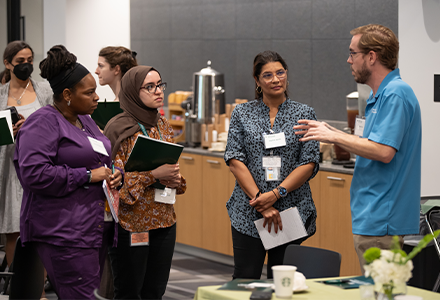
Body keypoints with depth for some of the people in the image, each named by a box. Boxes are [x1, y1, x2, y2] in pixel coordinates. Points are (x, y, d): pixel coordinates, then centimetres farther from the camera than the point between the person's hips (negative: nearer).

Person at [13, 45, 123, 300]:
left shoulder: (85, 120, 20)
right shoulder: (43, 123, -9)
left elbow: (103, 159, 32)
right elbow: (33, 173, -22)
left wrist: (115, 174, 6)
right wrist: (87, 176, -18)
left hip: (97, 227, 9)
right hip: (63, 231, -9)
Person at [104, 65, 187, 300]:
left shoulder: (162, 124, 11)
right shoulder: (119, 129, -11)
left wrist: (174, 180, -1)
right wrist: (152, 175, -21)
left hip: (164, 220, 6)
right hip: (131, 224, -6)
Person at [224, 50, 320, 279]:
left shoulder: (304, 114, 5)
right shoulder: (242, 114, 6)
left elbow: (309, 164, -3)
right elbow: (235, 160, -2)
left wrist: (276, 194, -14)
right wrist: (260, 201, -13)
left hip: (291, 211, 0)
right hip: (248, 214, 0)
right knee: (245, 281, -1)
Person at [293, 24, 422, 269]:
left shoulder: (395, 95, -17)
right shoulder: (381, 95, 17)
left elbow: (383, 151, -25)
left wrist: (334, 137, -15)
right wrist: (331, 132, 19)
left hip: (381, 221, -11)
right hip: (374, 218, 11)